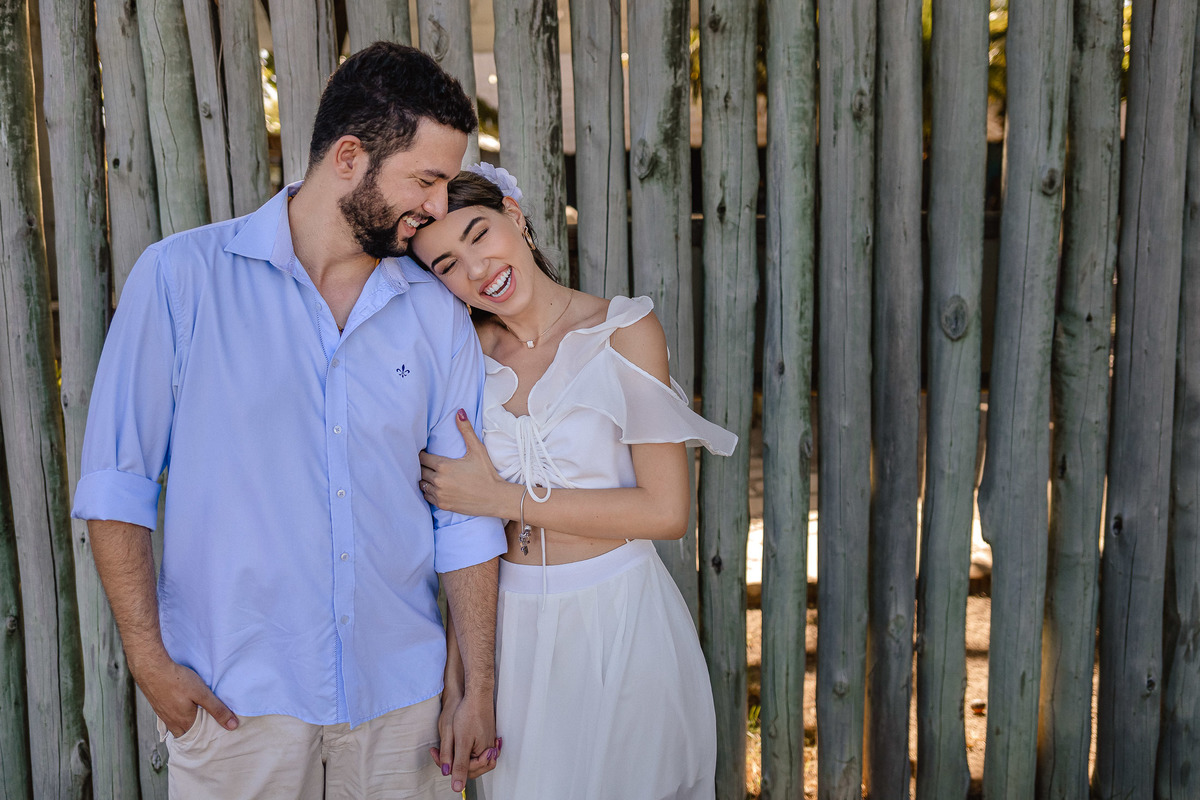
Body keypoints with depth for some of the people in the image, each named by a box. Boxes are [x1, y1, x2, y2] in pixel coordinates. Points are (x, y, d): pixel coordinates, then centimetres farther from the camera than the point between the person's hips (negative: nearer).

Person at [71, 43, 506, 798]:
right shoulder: (181, 277, -6)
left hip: (400, 692, 3)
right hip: (233, 697, -2)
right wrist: (149, 658, -8)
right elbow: (116, 481, -4)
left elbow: (465, 515, 4)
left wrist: (480, 690, 4)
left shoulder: (439, 314, 3)